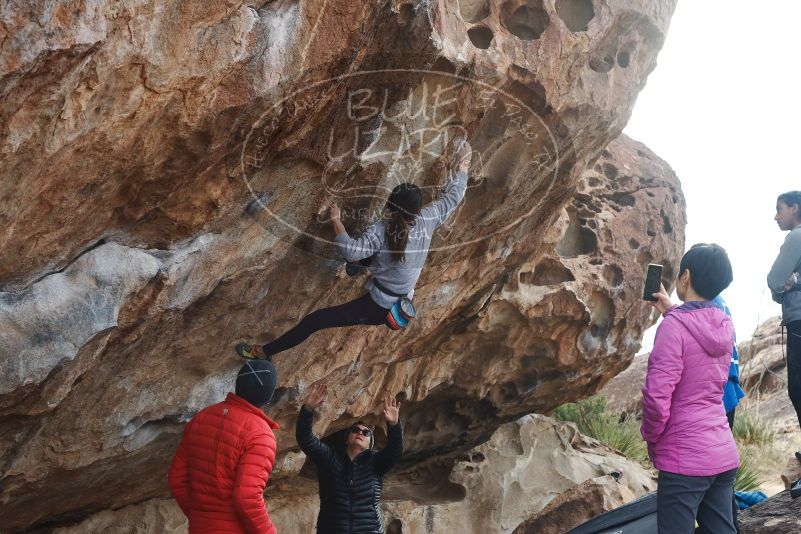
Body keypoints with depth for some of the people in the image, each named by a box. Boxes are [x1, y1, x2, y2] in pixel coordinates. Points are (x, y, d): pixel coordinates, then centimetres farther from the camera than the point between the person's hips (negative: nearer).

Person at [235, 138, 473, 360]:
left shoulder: (381, 230, -23)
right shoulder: (426, 221, -12)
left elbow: (352, 252, -36)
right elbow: (452, 197, 2)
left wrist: (335, 220, -29)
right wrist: (461, 166, 14)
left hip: (375, 308, -5)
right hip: (400, 305, 5)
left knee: (314, 320, -1)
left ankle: (264, 352, 2)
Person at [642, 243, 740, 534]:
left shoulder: (675, 326, -15)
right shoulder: (724, 325, 6)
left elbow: (657, 396, -18)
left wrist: (651, 438, -2)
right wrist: (671, 311, 26)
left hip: (686, 459, -7)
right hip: (724, 454, 7)